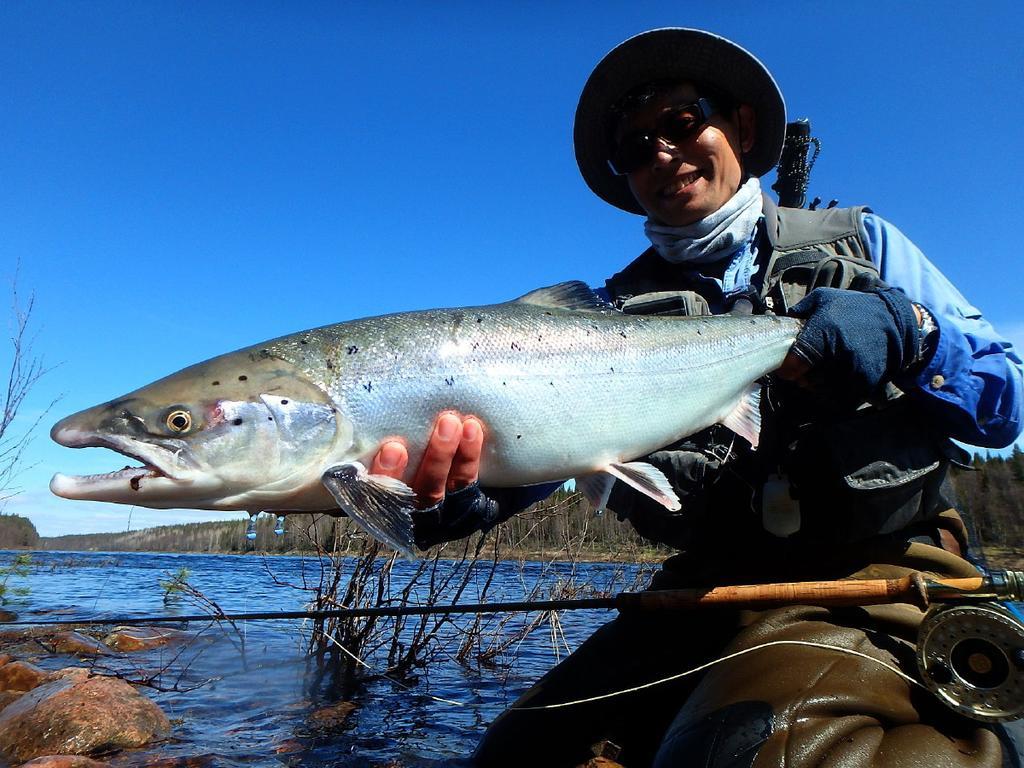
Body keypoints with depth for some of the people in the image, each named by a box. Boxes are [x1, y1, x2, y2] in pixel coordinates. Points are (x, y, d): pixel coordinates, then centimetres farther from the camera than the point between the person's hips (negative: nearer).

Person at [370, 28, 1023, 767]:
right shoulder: (622, 307, 8)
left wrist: (908, 328, -17)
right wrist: (456, 491, -31)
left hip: (875, 573, -1)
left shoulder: (859, 243, 7)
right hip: (708, 583, 3)